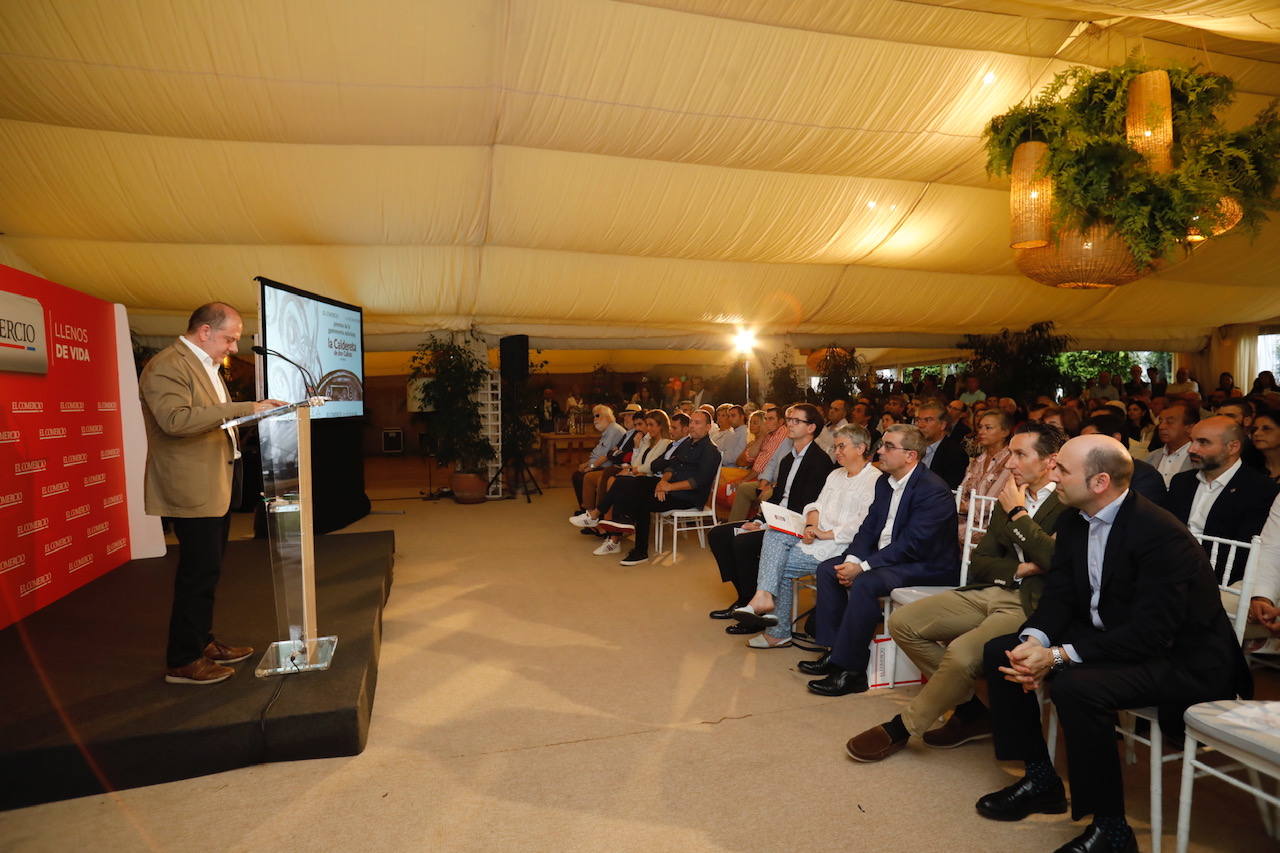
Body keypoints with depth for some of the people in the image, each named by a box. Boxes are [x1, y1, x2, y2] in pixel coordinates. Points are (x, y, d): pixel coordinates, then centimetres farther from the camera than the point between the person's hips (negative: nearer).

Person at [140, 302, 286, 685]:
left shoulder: (205, 365, 17)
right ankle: (183, 661, 8)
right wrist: (244, 408, -32)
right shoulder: (166, 366, -15)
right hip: (193, 488, -10)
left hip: (216, 485, 10)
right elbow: (175, 419, -30)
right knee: (199, 573, -4)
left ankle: (202, 642, 29)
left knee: (206, 570, 17)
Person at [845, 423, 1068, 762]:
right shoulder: (1008, 501, 18)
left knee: (961, 653, -31)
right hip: (987, 592, 8)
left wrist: (1018, 513, -9)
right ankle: (969, 707, 8)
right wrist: (1019, 569, -4)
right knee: (902, 622, -4)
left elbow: (1055, 559, -21)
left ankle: (903, 726, -7)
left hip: (1029, 604, -8)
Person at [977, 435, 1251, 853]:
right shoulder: (1074, 521, -1)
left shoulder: (1160, 533, -25)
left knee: (1075, 685, -34)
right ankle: (1040, 779, 12)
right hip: (1106, 635, 9)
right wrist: (1034, 641, -18)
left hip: (1179, 658, -8)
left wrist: (1057, 656, -31)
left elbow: (1149, 634, -28)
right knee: (1001, 652, -1)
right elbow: (1059, 595, 2)